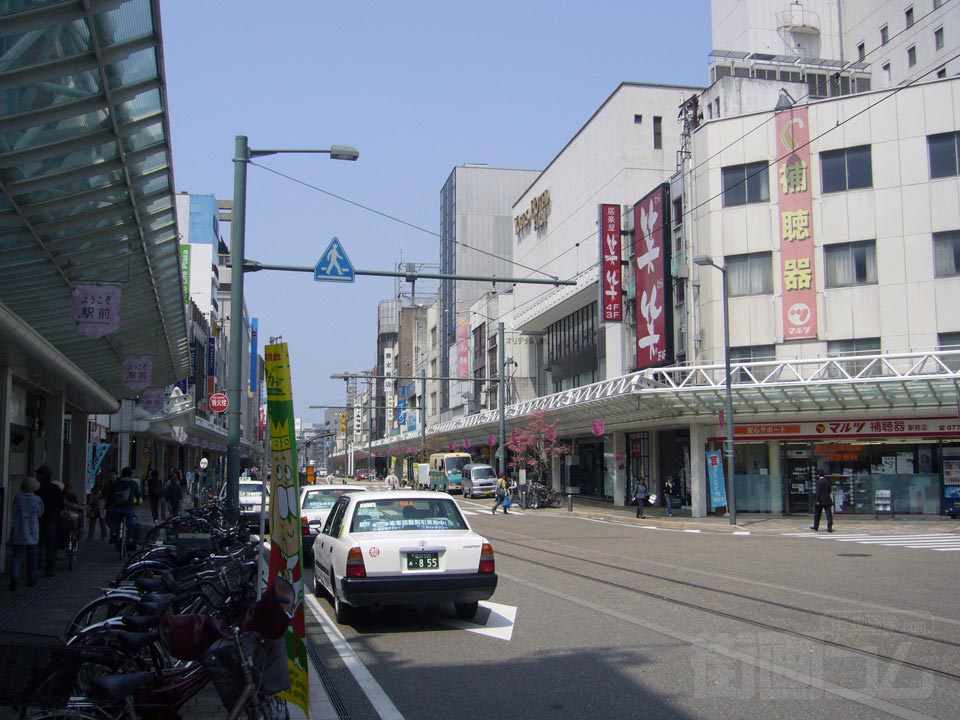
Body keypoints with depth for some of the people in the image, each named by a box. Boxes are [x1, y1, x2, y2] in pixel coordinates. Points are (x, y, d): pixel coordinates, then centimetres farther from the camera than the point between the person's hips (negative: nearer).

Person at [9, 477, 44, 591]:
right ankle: (31, 580, 18)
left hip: (18, 534, 1)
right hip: (32, 534, -1)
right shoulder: (37, 500, -8)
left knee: (17, 557, 1)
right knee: (32, 558, 12)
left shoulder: (17, 498, -4)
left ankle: (14, 576, -21)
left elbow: (15, 513, 7)